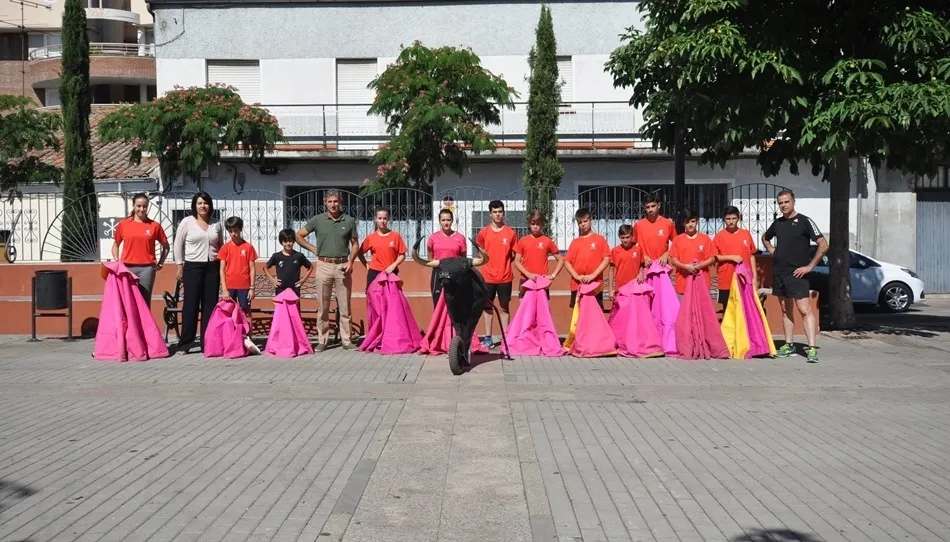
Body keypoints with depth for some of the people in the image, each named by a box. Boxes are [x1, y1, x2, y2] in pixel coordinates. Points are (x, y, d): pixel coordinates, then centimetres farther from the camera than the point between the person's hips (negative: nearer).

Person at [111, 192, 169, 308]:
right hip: (127, 268, 1)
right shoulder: (123, 224, 6)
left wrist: (160, 263, 6)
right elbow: (116, 245, 17)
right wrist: (116, 261, 4)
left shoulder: (154, 225, 4)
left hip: (147, 268, -1)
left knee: (144, 302, 0)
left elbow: (165, 246, 14)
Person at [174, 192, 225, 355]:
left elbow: (221, 246, 16)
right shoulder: (187, 222, 0)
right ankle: (185, 344, 1)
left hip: (213, 267, 3)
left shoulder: (217, 224, 9)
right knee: (191, 304, -4)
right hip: (193, 267, -3)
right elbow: (178, 245, 3)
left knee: (210, 304, 4)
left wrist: (222, 266, 9)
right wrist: (180, 265, -1)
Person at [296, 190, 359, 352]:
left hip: (343, 266, 0)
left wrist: (350, 261, -4)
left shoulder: (349, 220, 4)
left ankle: (346, 340, 9)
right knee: (323, 306, 4)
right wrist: (314, 249, 3)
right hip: (324, 265, 0)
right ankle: (322, 340, 11)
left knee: (345, 306, 3)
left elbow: (355, 244, 9)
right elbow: (299, 236, 10)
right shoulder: (317, 220, 3)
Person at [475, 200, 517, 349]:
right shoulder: (483, 233, 0)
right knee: (487, 307, 6)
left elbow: (513, 255, 8)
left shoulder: (511, 233, -1)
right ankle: (488, 338, 12)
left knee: (504, 308, 6)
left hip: (505, 277, -1)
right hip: (488, 276, 1)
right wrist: (492, 263, 3)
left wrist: (504, 264, -5)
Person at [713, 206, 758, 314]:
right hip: (727, 280, -1)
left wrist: (754, 276, 3)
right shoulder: (720, 236, -1)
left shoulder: (746, 234, 5)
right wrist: (731, 257, -15)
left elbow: (751, 256, 8)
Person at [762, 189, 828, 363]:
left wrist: (809, 266, -14)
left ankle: (812, 348, -14)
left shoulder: (804, 221, -7)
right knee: (786, 310, 12)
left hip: (796, 274, -6)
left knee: (805, 310, -11)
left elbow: (823, 245, -12)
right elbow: (765, 238, 32)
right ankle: (789, 345, 19)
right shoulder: (777, 223, 11)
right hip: (778, 273, 6)